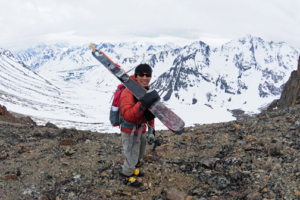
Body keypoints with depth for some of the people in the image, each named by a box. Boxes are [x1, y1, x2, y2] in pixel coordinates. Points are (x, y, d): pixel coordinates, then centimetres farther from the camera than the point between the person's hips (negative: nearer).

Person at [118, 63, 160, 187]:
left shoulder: (147, 91, 1)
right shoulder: (128, 92, -27)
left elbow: (150, 114, 11)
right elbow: (127, 115, -41)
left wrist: (151, 130, 9)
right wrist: (143, 103, -49)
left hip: (141, 130, 8)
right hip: (130, 133, -8)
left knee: (140, 155, 28)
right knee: (132, 157, 9)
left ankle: (133, 169, 57)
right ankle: (126, 175, 39)